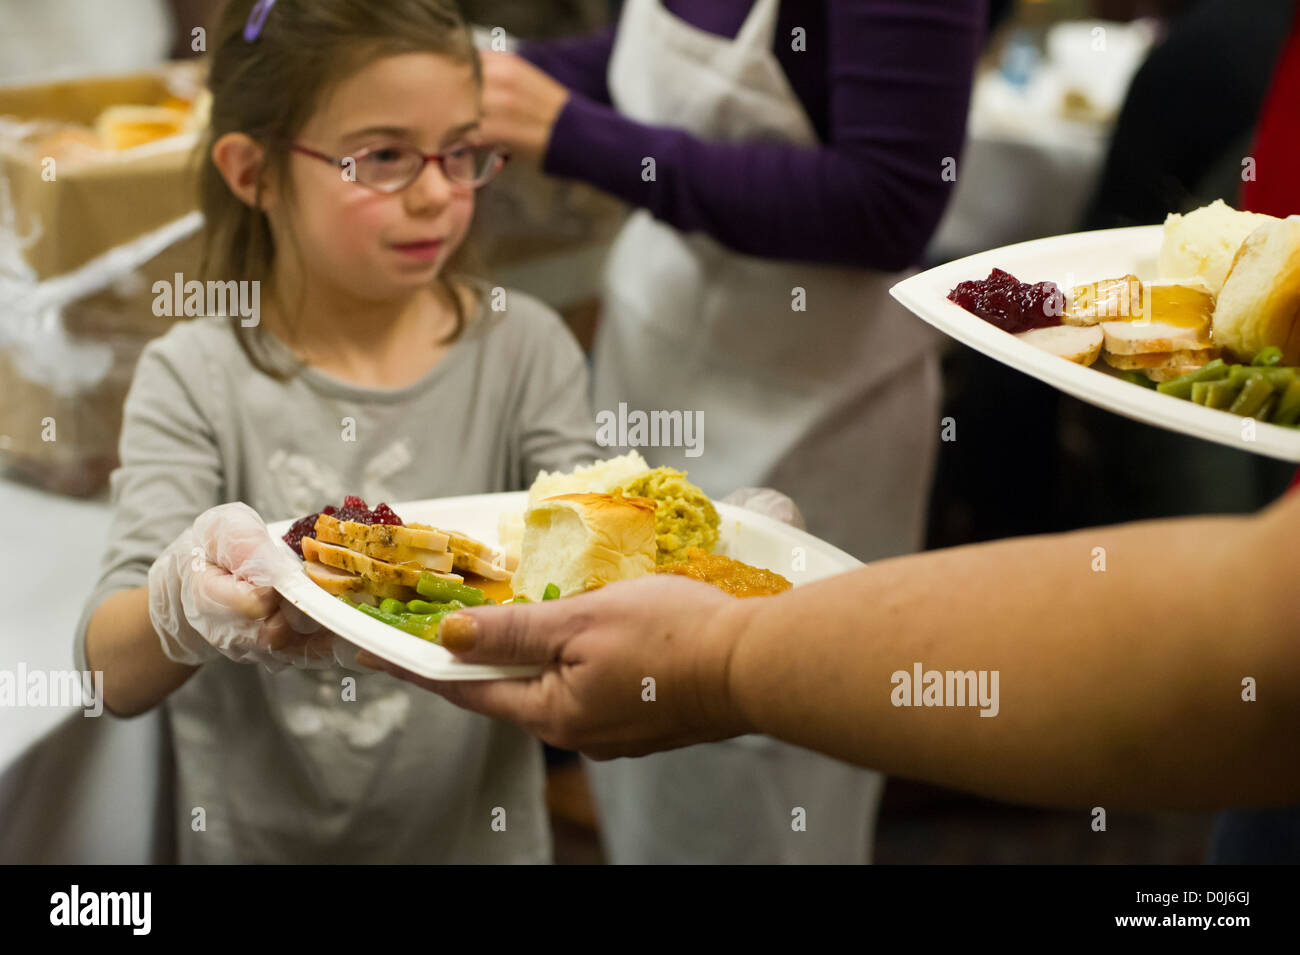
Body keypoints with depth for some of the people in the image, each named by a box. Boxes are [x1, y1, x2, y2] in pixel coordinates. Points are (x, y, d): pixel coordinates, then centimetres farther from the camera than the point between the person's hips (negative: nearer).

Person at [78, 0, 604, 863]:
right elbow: (112, 674, -20)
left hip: (479, 833, 1)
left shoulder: (523, 349, -9)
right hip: (256, 835, 0)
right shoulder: (195, 380, -12)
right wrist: (186, 608, -42)